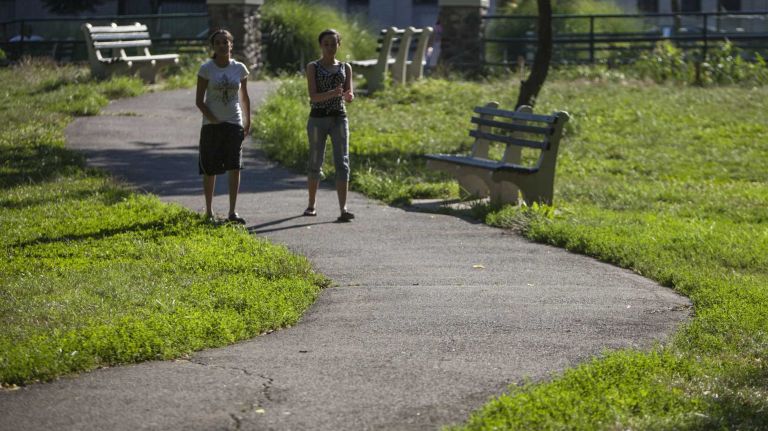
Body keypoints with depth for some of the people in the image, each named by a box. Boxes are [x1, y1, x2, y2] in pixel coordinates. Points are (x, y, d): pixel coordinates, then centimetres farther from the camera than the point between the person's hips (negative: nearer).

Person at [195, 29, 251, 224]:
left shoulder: (240, 68, 3)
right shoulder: (206, 69, -5)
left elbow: (244, 98, 14)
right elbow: (199, 101, -5)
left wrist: (248, 122, 11)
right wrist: (214, 120, -12)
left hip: (234, 124, 2)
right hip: (212, 125, -2)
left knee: (235, 168, -6)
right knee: (210, 169, 3)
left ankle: (232, 212, -2)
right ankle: (209, 211, 15)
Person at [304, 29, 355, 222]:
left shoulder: (345, 68, 10)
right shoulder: (313, 67, 2)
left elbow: (350, 96, 3)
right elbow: (313, 96, -10)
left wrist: (348, 95, -22)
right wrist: (331, 93, -28)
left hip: (339, 118, 2)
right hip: (318, 118, -1)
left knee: (342, 162, -9)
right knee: (315, 162, 6)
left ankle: (343, 208, -15)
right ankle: (311, 205, 22)